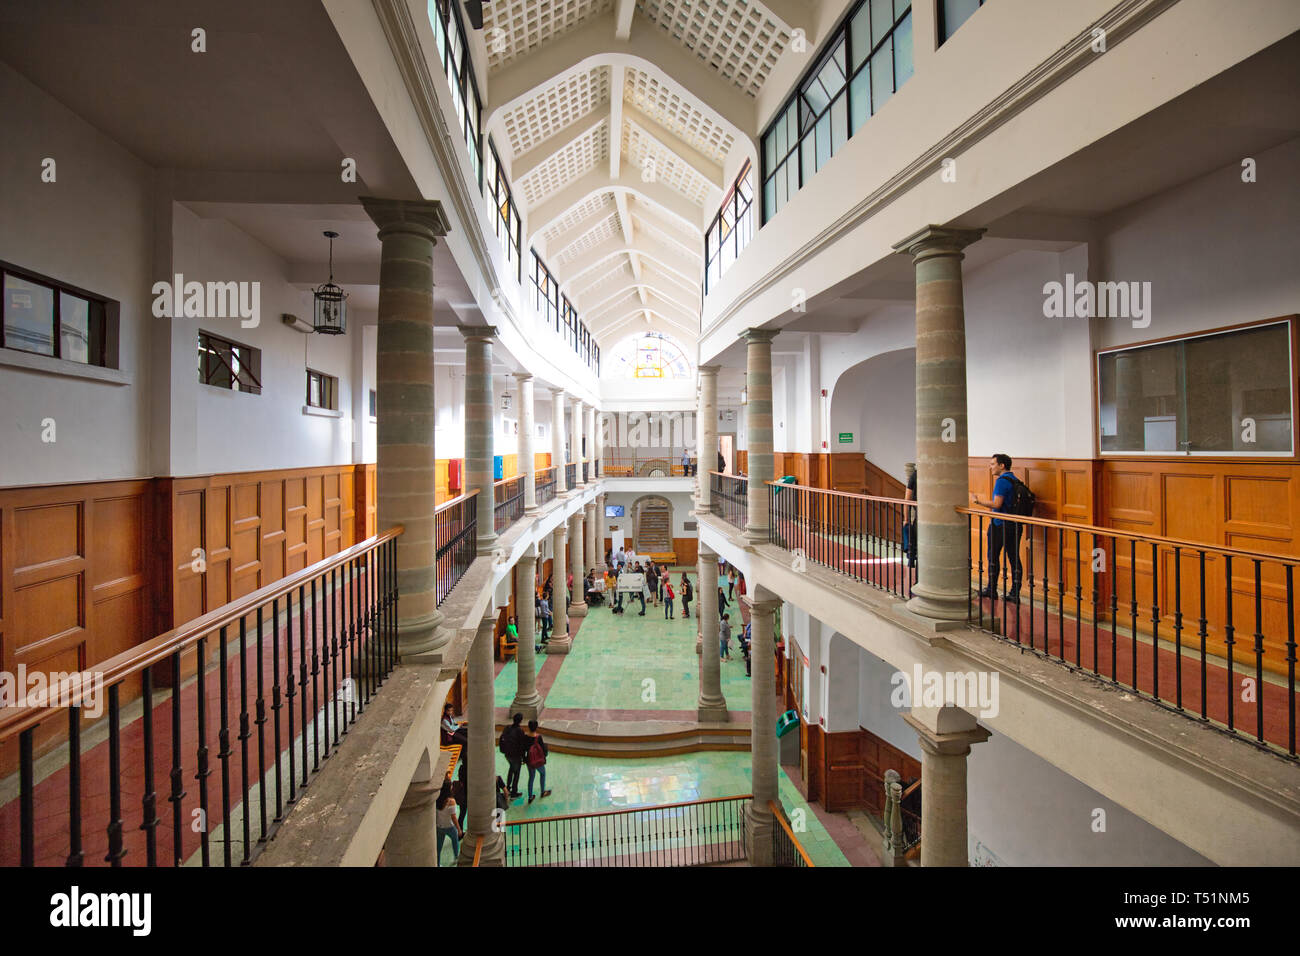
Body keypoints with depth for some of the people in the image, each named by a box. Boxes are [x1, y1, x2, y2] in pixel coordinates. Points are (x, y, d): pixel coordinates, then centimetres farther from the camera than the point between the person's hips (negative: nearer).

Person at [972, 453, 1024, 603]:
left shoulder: (1002, 481, -14)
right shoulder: (1016, 481, 13)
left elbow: (997, 504, -20)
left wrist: (978, 502, -13)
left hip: (1000, 525, -8)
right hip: (1015, 525, 8)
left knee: (993, 557, 5)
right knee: (1014, 559, 6)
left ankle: (992, 590, 14)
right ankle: (1015, 594, 8)